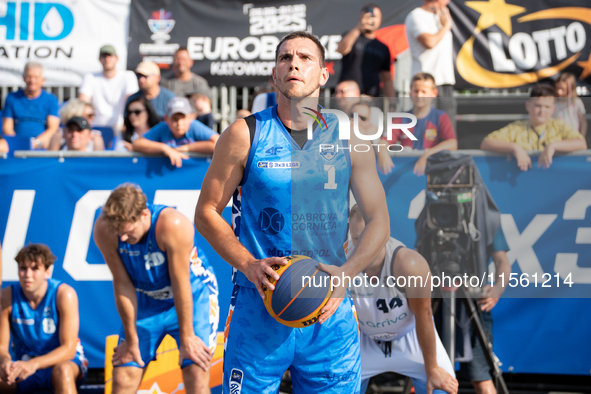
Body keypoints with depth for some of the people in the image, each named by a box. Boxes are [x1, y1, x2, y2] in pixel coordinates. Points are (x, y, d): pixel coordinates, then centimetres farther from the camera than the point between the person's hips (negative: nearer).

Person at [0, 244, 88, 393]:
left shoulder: (64, 294, -16)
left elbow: (69, 348, -20)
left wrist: (34, 364, -37)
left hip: (64, 360, -3)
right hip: (23, 365, 3)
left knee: (63, 370, -39)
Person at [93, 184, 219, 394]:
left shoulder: (173, 225, -34)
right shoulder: (104, 229, -24)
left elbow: (180, 285, -26)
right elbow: (123, 285, -17)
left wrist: (186, 338, -18)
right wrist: (131, 340, -10)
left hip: (193, 296, -3)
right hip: (147, 300, 3)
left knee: (196, 375, -16)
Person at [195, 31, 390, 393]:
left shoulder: (348, 140, 6)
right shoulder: (245, 135, 1)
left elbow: (379, 221, 9)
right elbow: (206, 212, 3)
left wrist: (347, 273, -9)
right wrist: (249, 265, -12)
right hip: (259, 305, -2)